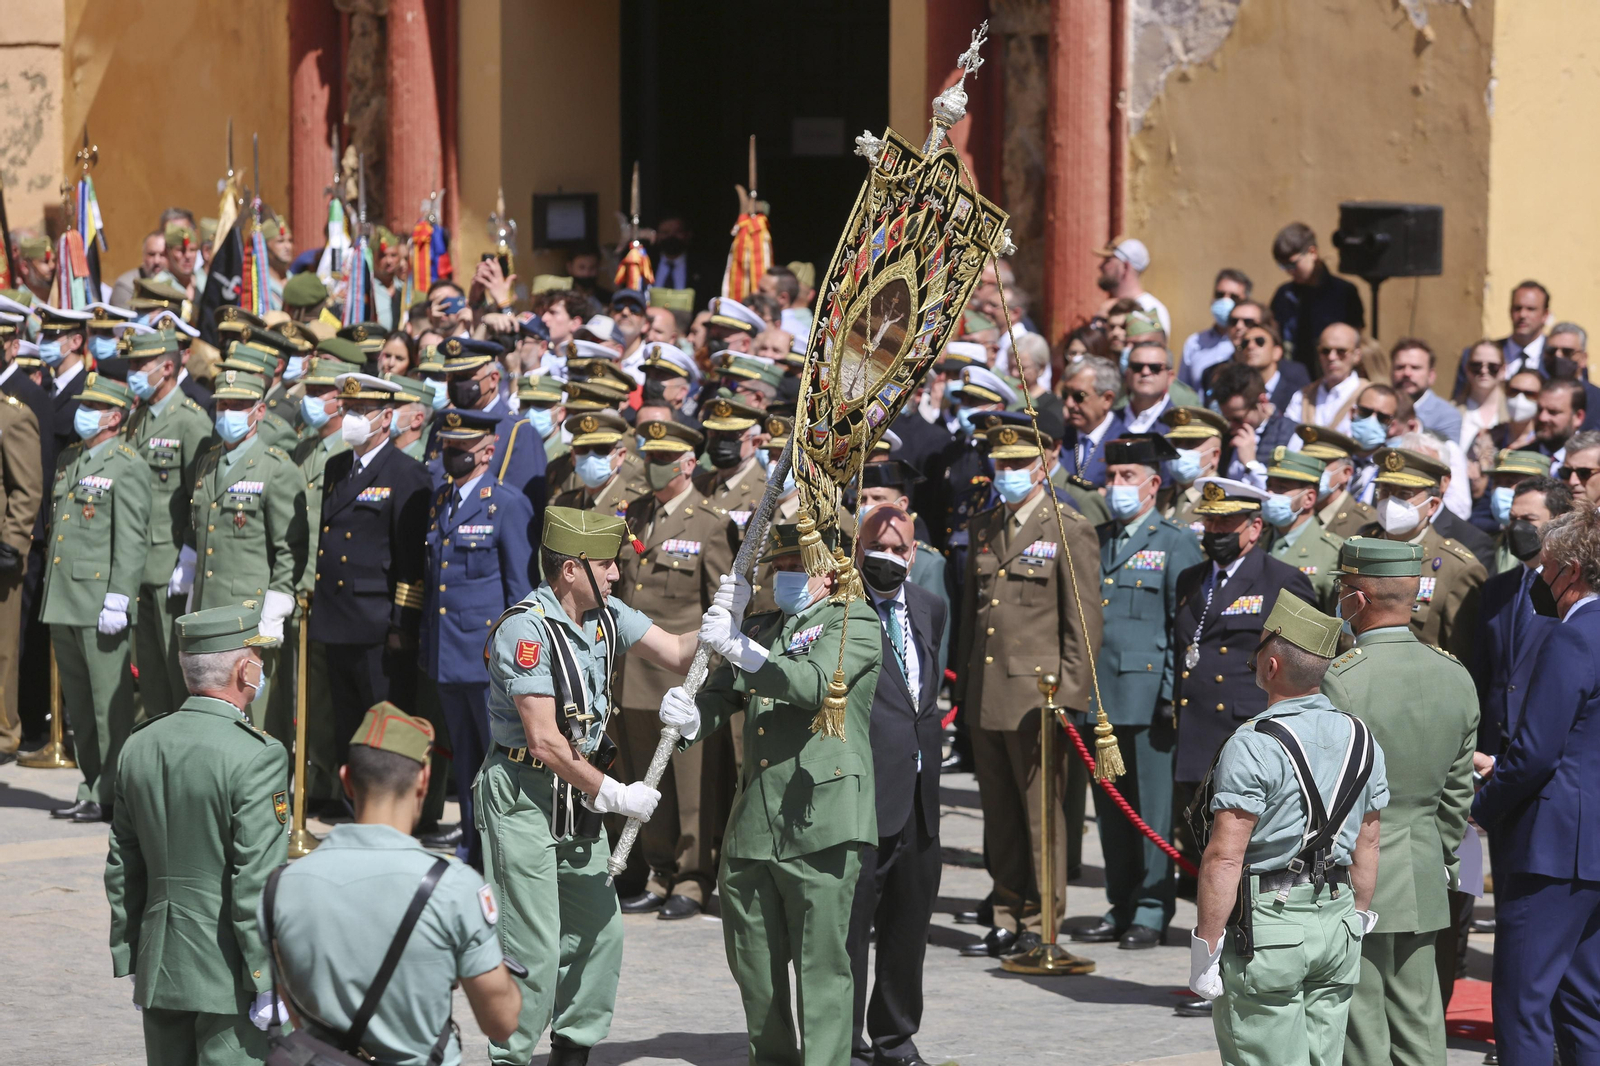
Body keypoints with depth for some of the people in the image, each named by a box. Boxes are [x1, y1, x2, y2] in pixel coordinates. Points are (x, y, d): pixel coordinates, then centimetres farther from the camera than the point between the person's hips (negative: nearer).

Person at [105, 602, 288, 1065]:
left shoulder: (140, 746, 6)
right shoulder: (256, 757, -16)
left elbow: (122, 868, 12)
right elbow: (258, 881, -18)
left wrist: (132, 963, 19)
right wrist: (270, 985, -12)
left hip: (159, 970, 7)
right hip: (228, 975, -7)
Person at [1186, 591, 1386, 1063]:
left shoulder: (1252, 747, -16)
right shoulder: (1362, 740, 7)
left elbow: (1225, 857, -18)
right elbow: (1367, 846, 13)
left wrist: (1205, 946, -14)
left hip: (1266, 924, -7)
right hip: (1337, 919, 7)